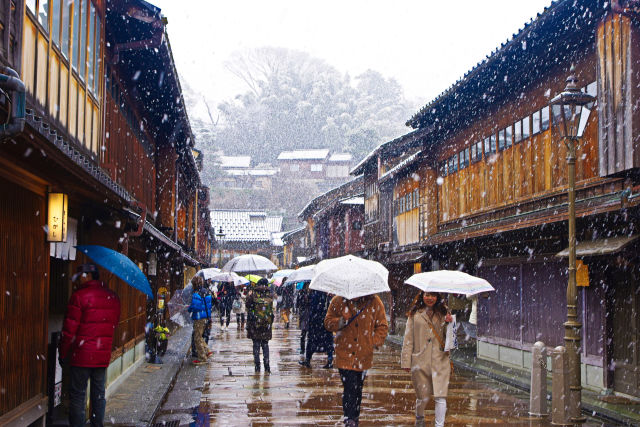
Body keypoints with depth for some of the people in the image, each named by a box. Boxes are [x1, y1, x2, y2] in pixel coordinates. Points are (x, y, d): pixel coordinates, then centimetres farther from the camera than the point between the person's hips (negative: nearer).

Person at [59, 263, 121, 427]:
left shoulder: (79, 296, -11)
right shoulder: (113, 297, 8)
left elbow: (69, 329, -10)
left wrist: (63, 353, -2)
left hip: (82, 354, -5)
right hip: (104, 355, 6)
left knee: (77, 394, 2)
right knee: (99, 393, 13)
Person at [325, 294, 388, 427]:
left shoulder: (374, 302, -2)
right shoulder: (338, 301, -2)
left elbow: (382, 326, 7)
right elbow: (328, 321, 7)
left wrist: (376, 341, -6)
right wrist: (338, 323, -15)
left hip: (364, 355, 2)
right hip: (344, 354, -1)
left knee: (358, 388, 12)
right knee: (349, 387, -12)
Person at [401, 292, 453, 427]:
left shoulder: (443, 314, 11)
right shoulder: (414, 314, 5)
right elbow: (408, 339, 4)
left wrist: (448, 324, -11)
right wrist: (406, 361, -2)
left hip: (440, 361, 1)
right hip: (420, 361, -1)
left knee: (440, 396, -8)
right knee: (423, 396, 8)